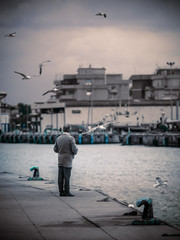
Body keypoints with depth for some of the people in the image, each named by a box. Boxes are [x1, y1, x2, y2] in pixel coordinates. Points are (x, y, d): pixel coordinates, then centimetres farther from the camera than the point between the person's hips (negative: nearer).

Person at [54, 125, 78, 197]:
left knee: (60, 177, 5)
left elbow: (55, 149, 10)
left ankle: (61, 192, 7)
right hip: (67, 160, -5)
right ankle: (67, 192, -4)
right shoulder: (71, 138, -11)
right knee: (67, 177, -4)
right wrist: (75, 152, 8)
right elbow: (74, 149, -14)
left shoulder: (58, 138, 6)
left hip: (60, 160, 5)